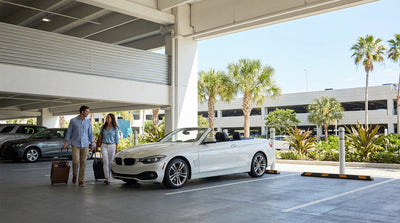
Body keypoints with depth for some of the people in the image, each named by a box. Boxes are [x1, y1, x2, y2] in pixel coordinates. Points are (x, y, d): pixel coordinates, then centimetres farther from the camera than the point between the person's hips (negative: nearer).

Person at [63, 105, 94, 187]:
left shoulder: (88, 122, 5)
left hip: (85, 145, 2)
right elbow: (69, 132, 1)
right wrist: (66, 143, -4)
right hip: (75, 145, -2)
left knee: (83, 163, 0)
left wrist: (92, 144, 6)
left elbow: (90, 133, 9)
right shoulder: (73, 121, -2)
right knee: (75, 161, -11)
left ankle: (81, 180, 7)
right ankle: (74, 175, 18)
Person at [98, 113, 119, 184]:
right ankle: (106, 178, -12)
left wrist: (117, 148, 2)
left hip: (112, 146, 0)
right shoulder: (103, 127, 4)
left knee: (110, 162, 4)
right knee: (105, 162, -10)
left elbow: (116, 138, 5)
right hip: (104, 146, 0)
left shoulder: (115, 128, 2)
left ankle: (108, 175, 19)